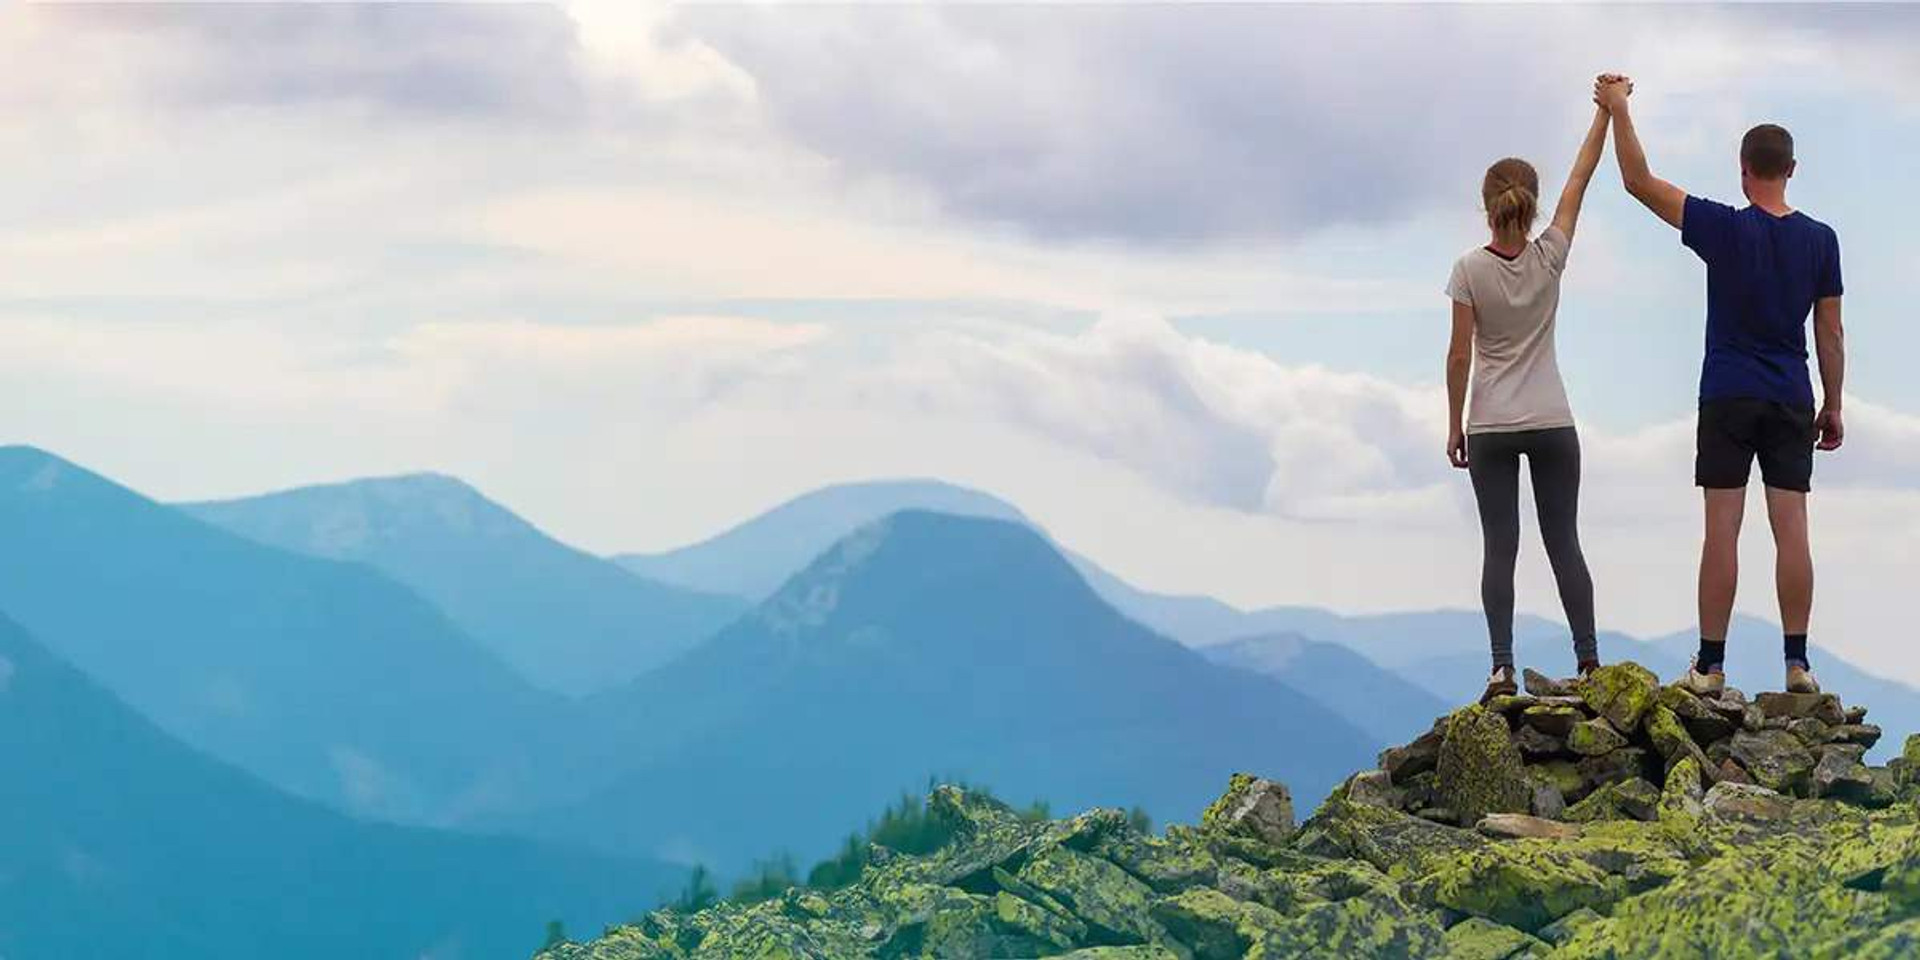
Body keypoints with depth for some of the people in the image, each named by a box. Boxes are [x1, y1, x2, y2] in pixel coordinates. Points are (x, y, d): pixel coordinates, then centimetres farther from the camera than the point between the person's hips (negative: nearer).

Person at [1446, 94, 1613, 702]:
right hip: (1551, 424, 1)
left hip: (1490, 428, -1)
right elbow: (1580, 179, 4)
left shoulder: (1470, 269, -8)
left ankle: (1502, 667, -8)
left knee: (1499, 547, 0)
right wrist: (1604, 112, 12)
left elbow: (1460, 355, -7)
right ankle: (1588, 659, -2)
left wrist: (1455, 426, 2)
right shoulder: (1550, 258, -4)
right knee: (1563, 542, 6)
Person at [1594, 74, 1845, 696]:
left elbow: (1639, 183, -6)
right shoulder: (1820, 240, 1)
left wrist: (1618, 110, 1)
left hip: (1728, 399, -2)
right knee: (1791, 528, 1)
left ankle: (1710, 667, -1)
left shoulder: (1725, 230, -8)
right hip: (1792, 401, 2)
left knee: (1721, 530, -2)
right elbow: (1830, 334, 5)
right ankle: (1797, 664, 0)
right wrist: (1833, 408, 14)